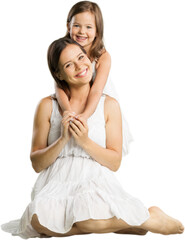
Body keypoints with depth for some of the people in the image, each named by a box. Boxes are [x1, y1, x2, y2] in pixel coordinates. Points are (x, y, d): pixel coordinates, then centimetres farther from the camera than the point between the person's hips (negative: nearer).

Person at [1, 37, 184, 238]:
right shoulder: (47, 106, 6)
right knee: (40, 220, -34)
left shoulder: (109, 105, 6)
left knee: (86, 219, -37)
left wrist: (85, 142, -12)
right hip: (56, 184, 2)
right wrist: (63, 140, -12)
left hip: (96, 184, -1)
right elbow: (36, 164, 5)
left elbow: (115, 163, 4)